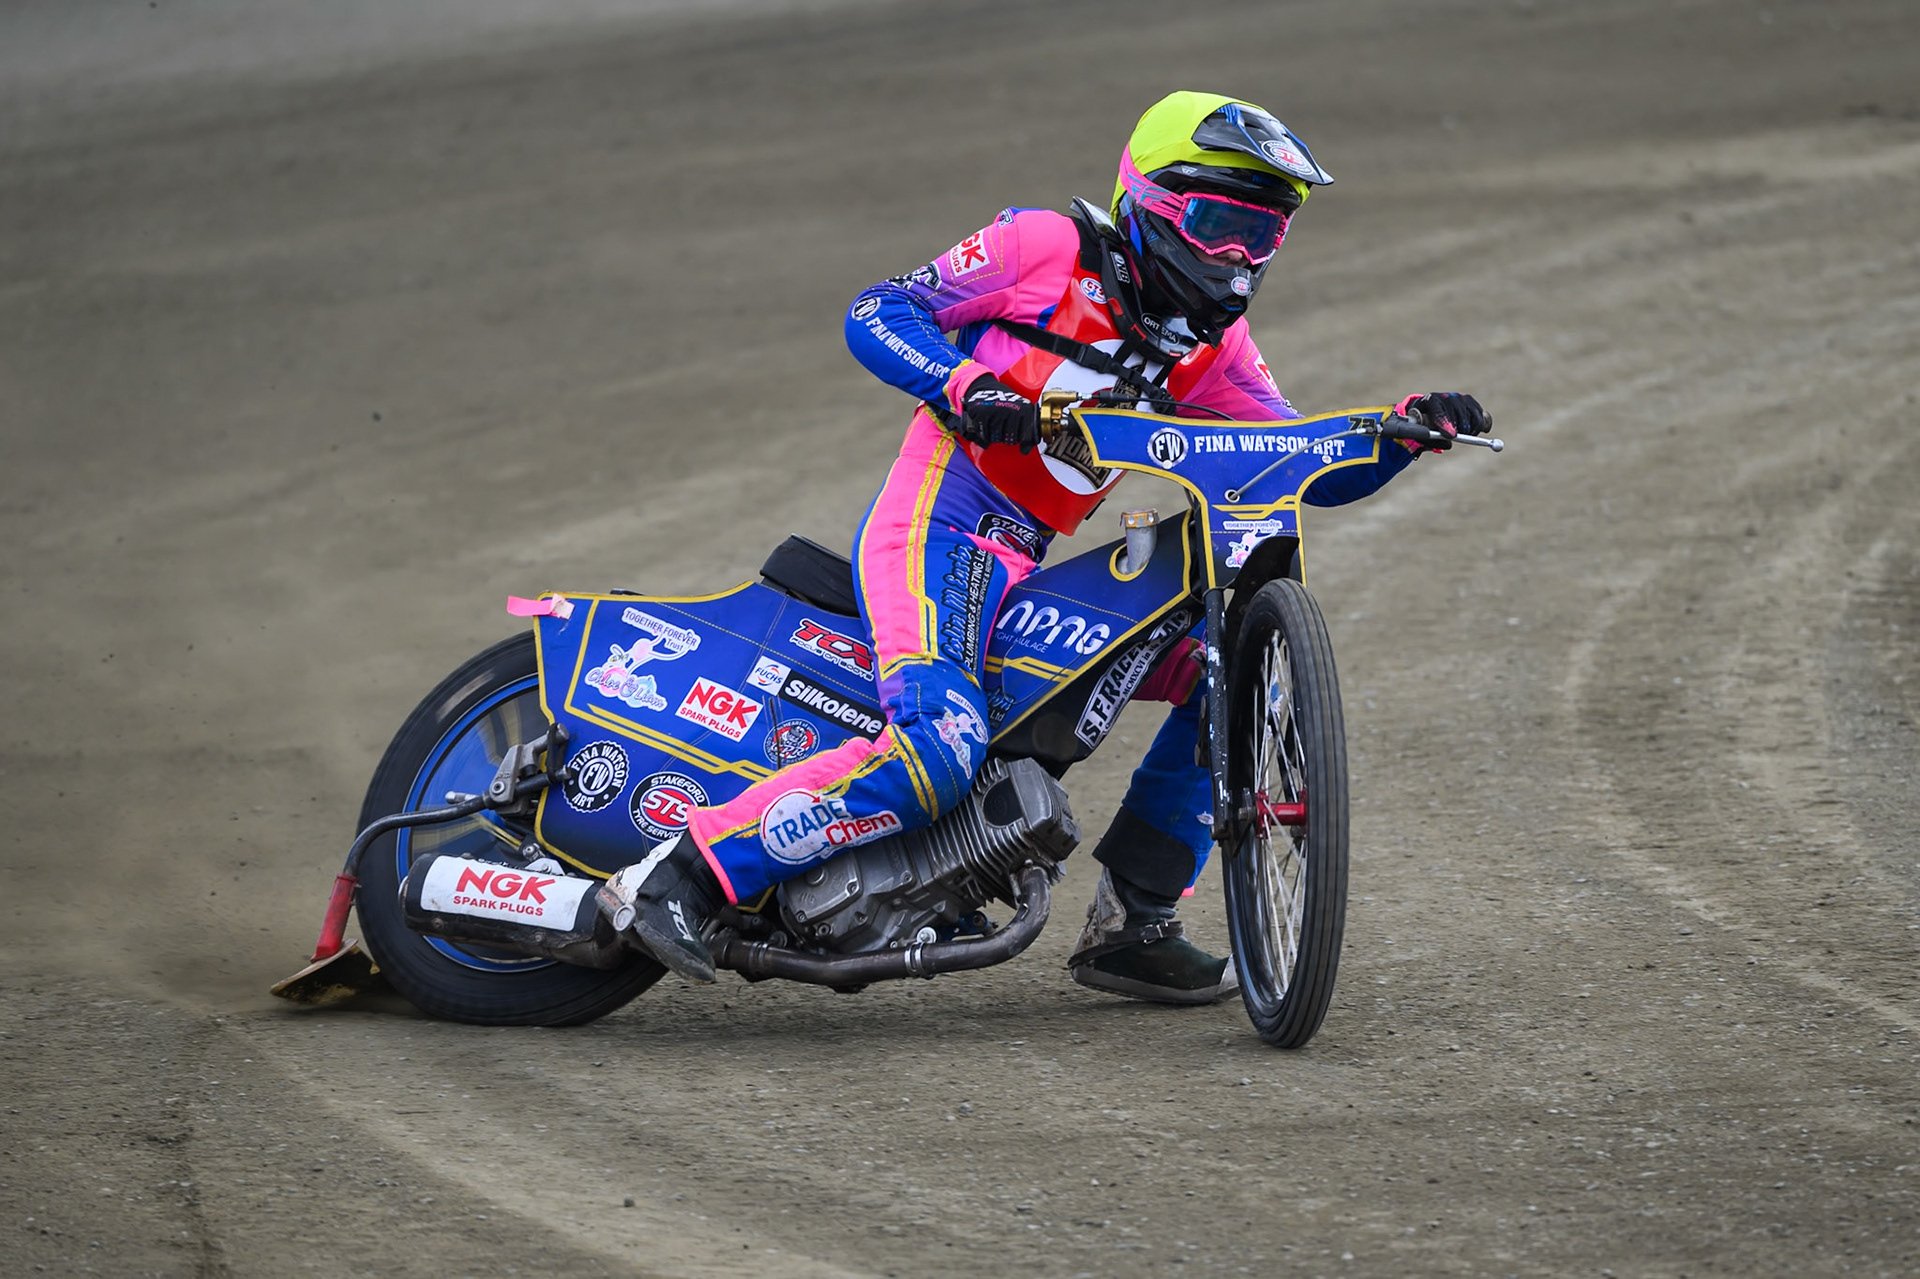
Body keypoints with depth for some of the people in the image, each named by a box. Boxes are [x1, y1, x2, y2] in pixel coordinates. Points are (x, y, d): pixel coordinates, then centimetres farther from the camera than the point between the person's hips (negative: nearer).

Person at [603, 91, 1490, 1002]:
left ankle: (1129, 924, 6)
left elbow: (1313, 473, 15)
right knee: (937, 752, -31)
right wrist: (963, 386, -23)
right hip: (940, 528, -8)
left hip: (1033, 566, 8)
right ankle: (683, 874, -27)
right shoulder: (1048, 248, -3)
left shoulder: (1212, 344, 15)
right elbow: (877, 313, -5)